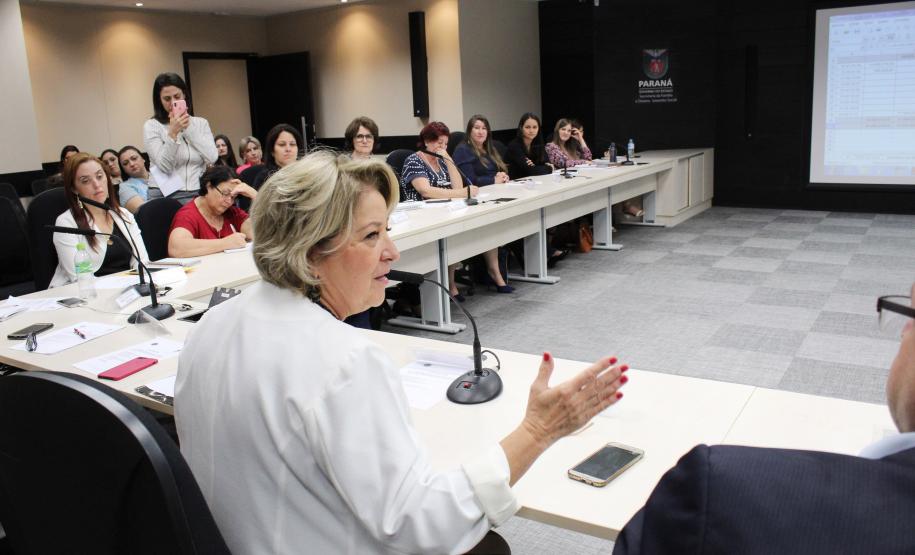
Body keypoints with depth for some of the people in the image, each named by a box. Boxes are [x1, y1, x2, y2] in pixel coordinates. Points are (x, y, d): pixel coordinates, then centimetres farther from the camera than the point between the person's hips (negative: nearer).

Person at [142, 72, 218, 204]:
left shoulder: (201, 123, 10)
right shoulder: (151, 126, 2)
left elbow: (212, 158, -5)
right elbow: (164, 167, -8)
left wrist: (188, 128, -4)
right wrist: (172, 133, -17)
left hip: (199, 193, 3)